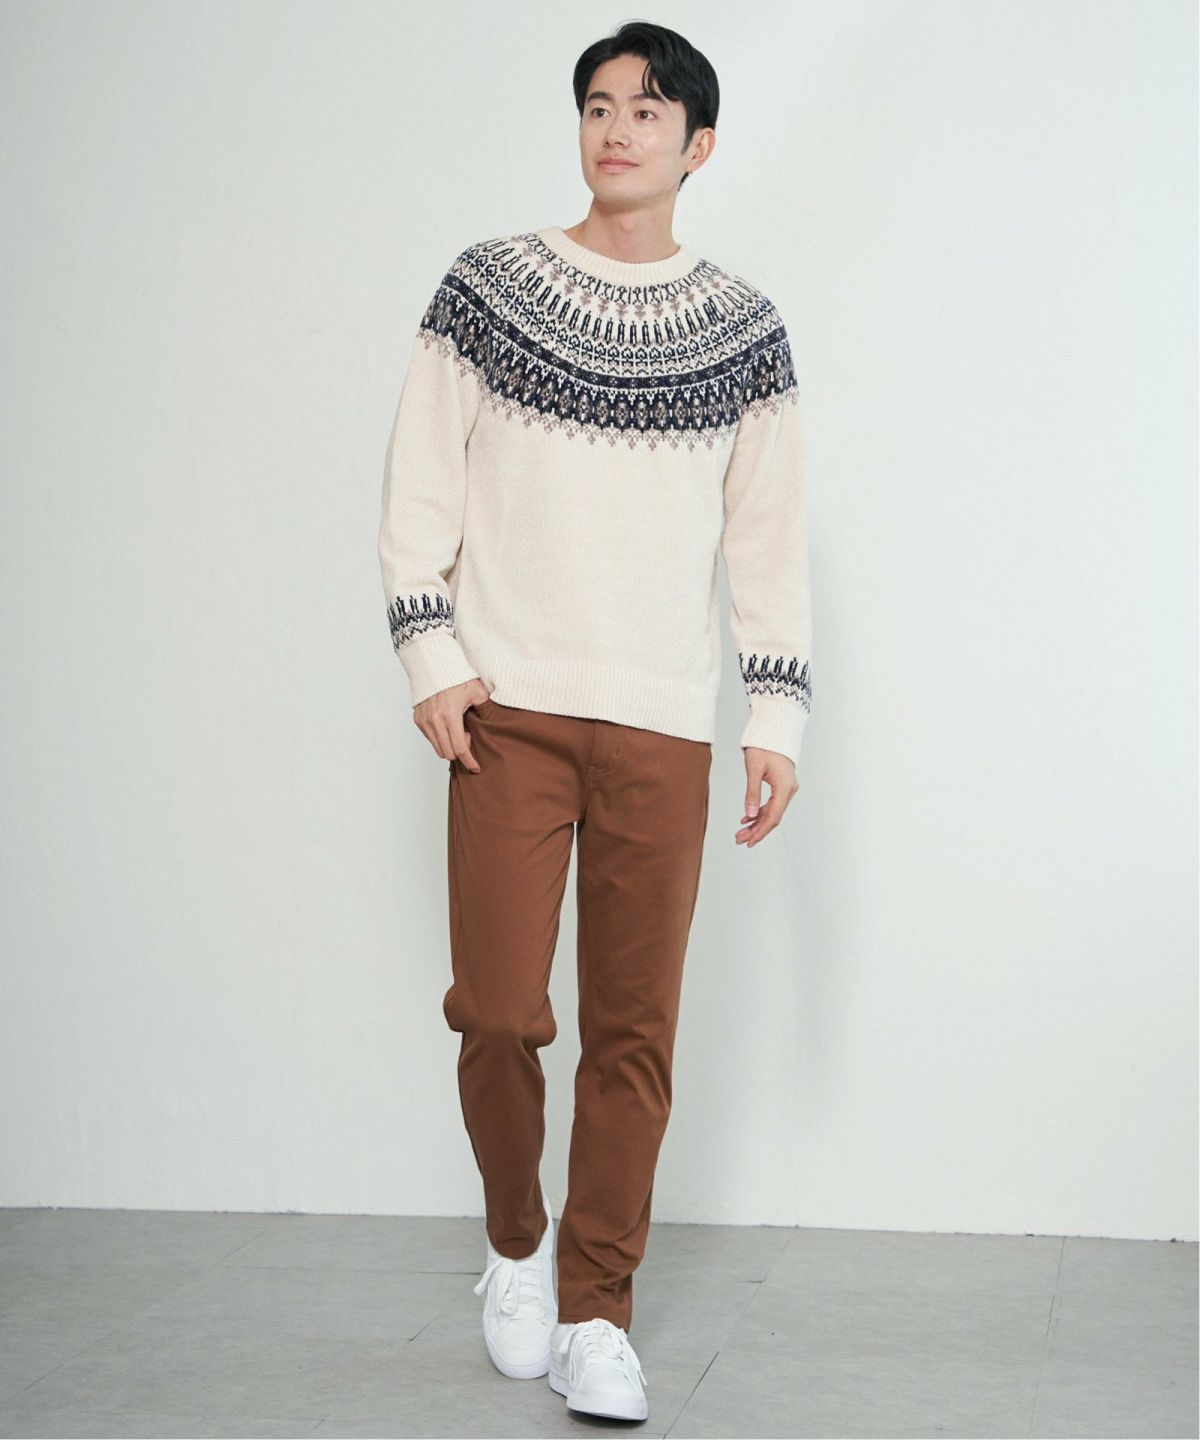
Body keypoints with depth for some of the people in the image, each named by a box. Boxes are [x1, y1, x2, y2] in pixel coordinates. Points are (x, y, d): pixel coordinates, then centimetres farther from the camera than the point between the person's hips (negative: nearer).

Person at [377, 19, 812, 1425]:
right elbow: (420, 481, 5)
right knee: (498, 1013, -5)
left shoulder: (744, 330, 8)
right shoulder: (487, 286, 5)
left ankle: (594, 1311, 13)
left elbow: (771, 536, 9)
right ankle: (516, 1243, 22)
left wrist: (777, 715, 4)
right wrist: (430, 654, -4)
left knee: (635, 1032, 1)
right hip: (508, 713, -1)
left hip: (664, 729, 1)